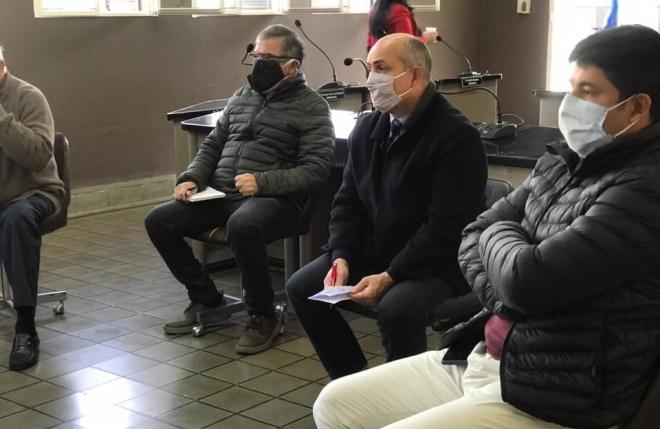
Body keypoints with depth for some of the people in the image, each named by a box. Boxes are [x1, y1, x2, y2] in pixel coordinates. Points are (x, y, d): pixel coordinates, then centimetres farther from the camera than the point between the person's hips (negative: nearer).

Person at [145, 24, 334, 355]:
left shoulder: (311, 108, -1)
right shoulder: (242, 96, 18)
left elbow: (315, 171, -11)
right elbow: (212, 144, 22)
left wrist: (262, 182, -22)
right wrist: (192, 178, 2)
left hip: (273, 199, -7)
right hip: (220, 196, 7)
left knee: (242, 225, -39)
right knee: (158, 221, -9)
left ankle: (263, 317, -16)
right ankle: (206, 299, 8)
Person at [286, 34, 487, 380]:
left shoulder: (456, 136, -18)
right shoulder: (367, 128, 5)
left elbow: (445, 228, -22)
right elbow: (348, 202, 10)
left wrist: (389, 277, -25)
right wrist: (341, 257, -8)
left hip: (437, 264, -7)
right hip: (372, 251, 7)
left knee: (397, 307, -34)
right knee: (302, 287, -4)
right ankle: (351, 379, 11)